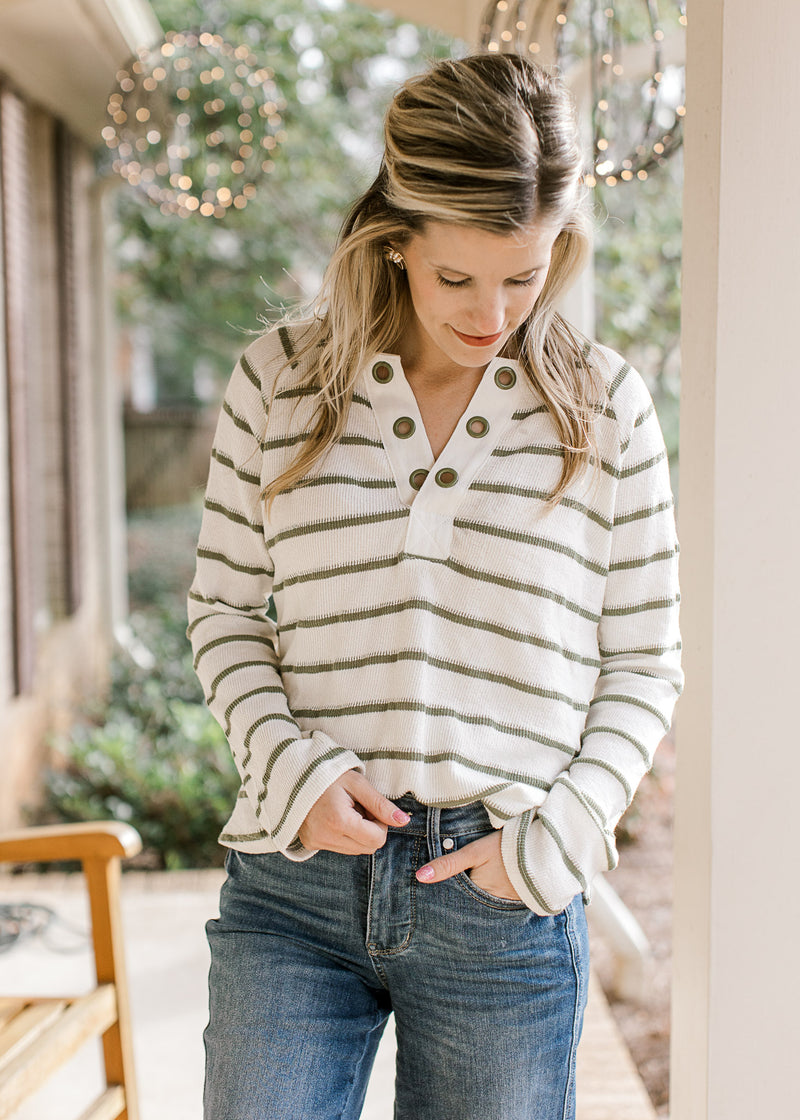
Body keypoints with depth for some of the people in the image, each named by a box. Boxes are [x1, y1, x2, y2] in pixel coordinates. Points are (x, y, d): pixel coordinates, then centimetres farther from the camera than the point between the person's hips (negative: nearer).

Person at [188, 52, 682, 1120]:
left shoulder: (603, 405, 2)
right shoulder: (280, 378, 3)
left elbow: (644, 661, 5)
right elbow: (225, 606, 8)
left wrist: (558, 833, -6)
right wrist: (289, 767, -7)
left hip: (503, 913, 0)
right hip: (292, 890, 1)